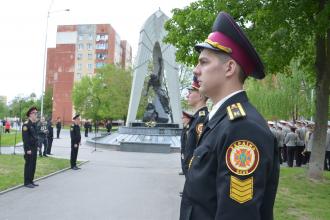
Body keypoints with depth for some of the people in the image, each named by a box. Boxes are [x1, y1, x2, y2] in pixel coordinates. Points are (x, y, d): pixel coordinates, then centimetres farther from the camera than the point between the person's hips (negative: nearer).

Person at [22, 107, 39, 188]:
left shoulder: (34, 124, 12)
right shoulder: (26, 124, -14)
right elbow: (25, 138, -18)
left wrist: (37, 146, 12)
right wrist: (28, 149, -20)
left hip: (34, 148, 8)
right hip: (29, 149, -8)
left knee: (33, 165, 12)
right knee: (28, 165, -1)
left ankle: (31, 181, 22)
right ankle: (27, 182, 9)